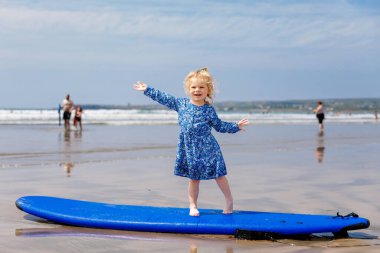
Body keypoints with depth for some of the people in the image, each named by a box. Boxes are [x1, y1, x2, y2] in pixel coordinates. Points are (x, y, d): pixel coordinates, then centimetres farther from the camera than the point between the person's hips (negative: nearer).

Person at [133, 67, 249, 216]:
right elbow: (164, 98, 9)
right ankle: (193, 206, 18)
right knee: (193, 178, 8)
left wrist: (236, 126, 2)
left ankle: (229, 201, 18)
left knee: (218, 175, 2)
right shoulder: (181, 104, 3)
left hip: (207, 148, -2)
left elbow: (220, 126, 8)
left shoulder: (209, 109, -2)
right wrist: (147, 90, 11)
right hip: (189, 149, 2)